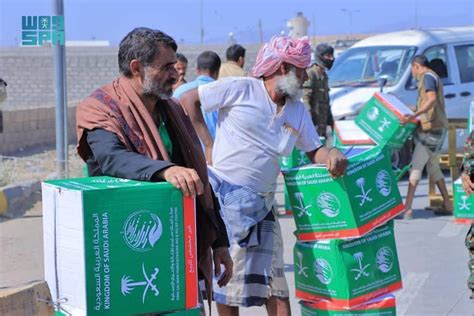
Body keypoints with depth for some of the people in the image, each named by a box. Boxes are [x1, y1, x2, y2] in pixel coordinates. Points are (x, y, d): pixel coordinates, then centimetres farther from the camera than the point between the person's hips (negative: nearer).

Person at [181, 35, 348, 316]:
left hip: (261, 203, 5)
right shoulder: (241, 89, -7)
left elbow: (314, 150, 15)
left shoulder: (298, 110, 11)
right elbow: (190, 101, -3)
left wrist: (332, 154, -8)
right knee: (227, 273, 3)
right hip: (222, 194, -5)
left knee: (273, 277, 7)